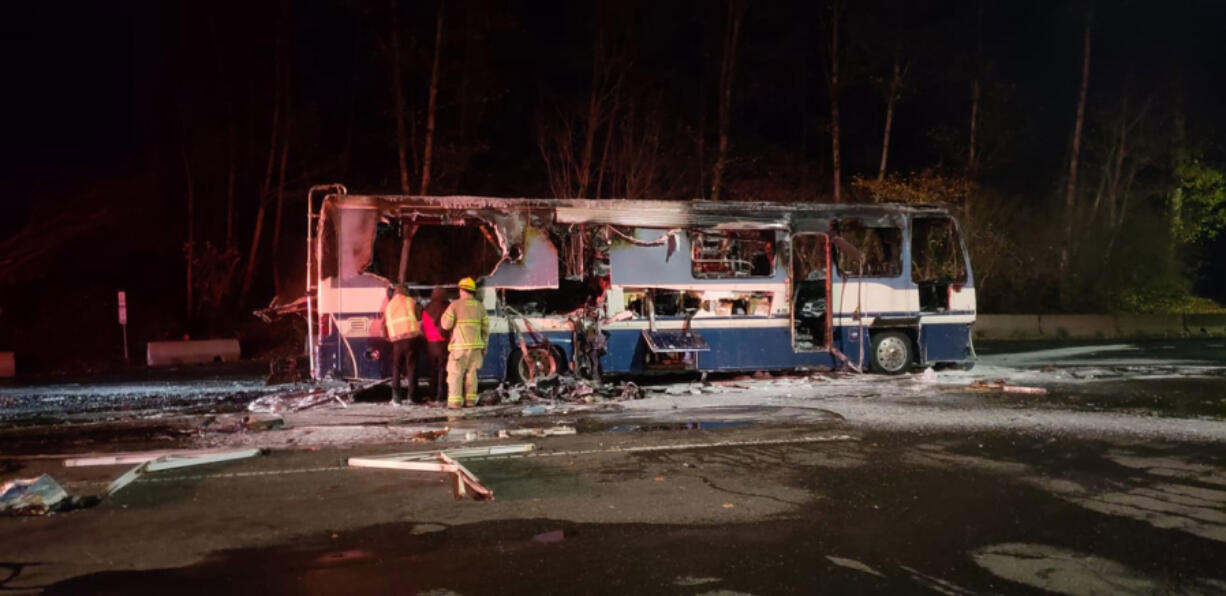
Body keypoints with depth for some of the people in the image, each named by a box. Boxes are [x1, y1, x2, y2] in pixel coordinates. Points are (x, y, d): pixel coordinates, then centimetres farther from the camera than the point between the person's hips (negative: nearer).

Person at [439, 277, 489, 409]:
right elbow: (485, 327, 7)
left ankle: (455, 401, -7)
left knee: (455, 372, 0)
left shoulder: (455, 305, -5)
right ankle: (470, 399, 10)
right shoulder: (480, 306, 8)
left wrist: (446, 313, 10)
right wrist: (484, 344, 15)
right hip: (476, 345, 4)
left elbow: (446, 325, -8)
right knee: (471, 372, 14)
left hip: (460, 345, -4)